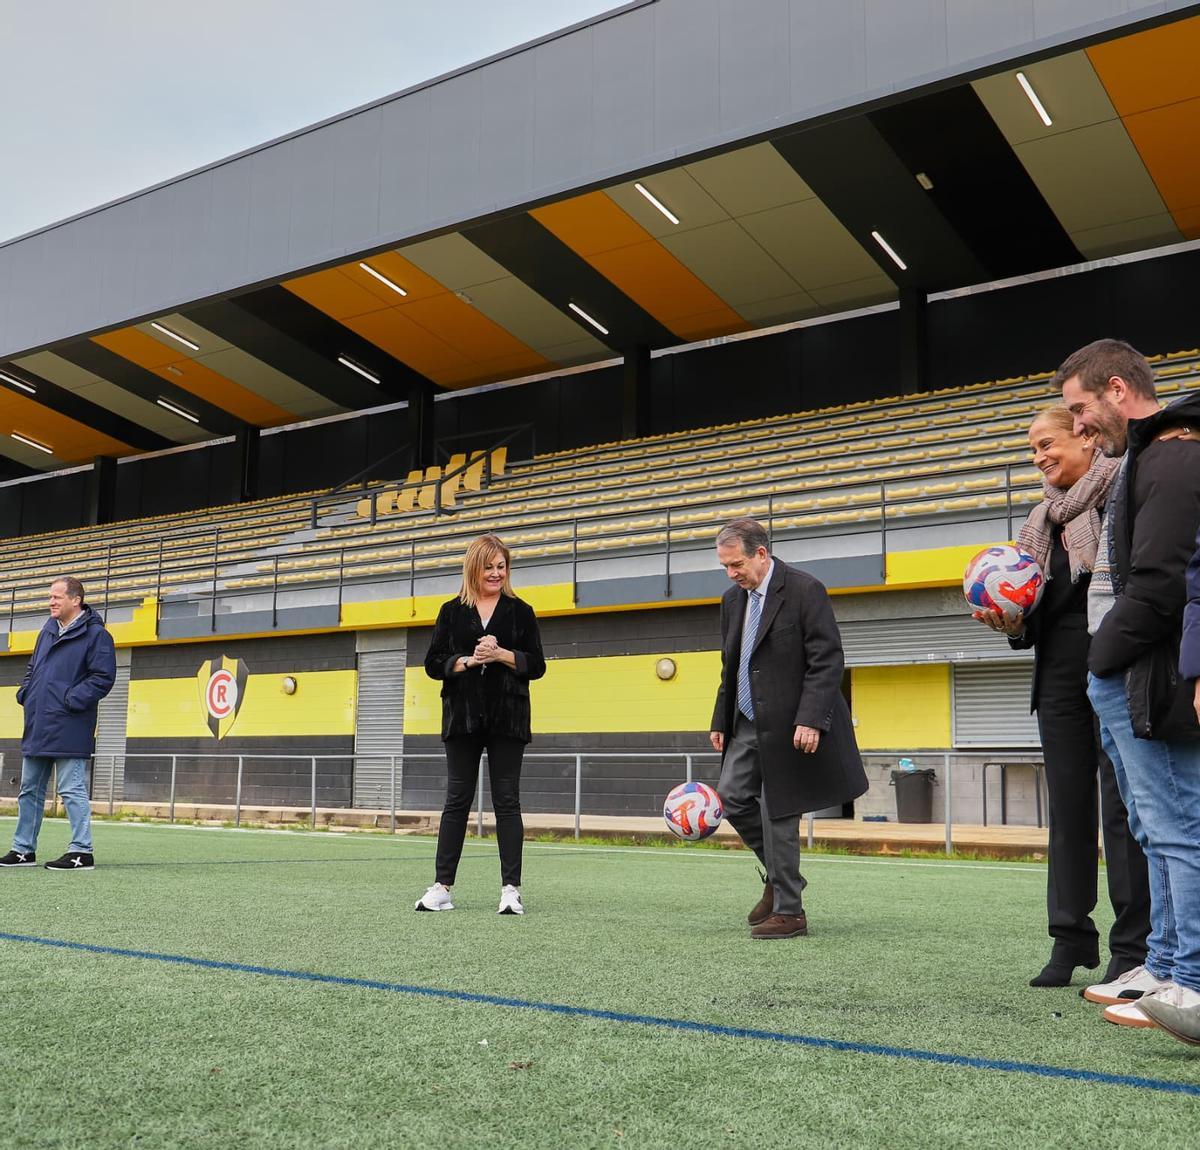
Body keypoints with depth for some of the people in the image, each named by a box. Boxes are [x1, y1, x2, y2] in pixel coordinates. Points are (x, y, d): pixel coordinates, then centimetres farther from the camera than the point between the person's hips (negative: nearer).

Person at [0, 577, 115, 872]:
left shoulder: (95, 634, -9)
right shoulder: (47, 632, 16)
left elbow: (103, 678, -15)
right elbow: (32, 669, 27)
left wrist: (69, 700, -18)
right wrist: (25, 693, 9)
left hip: (68, 733, -9)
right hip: (37, 729, 9)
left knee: (72, 791, -5)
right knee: (29, 791, 14)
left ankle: (81, 852, 0)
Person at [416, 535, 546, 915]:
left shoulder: (520, 612, 6)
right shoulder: (451, 612, 8)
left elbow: (536, 665, 2)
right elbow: (433, 663, 2)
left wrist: (502, 654, -13)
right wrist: (469, 660, -13)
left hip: (507, 719, -1)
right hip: (463, 718, 1)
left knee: (507, 801, 0)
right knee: (457, 800, 5)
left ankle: (511, 888, 3)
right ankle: (441, 886, 9)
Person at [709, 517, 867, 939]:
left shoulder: (804, 590, -12)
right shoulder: (733, 599, 11)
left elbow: (828, 661, -16)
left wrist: (810, 720, -24)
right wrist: (720, 721, 14)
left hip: (787, 726, -8)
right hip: (747, 725, 8)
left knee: (778, 814, -4)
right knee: (732, 797, 5)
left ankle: (788, 912, 8)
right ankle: (778, 874, 26)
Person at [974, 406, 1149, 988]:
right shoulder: (1042, 519, 18)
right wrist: (1011, 622, 1)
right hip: (1060, 672, 7)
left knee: (1122, 803, -4)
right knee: (1069, 806, 9)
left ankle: (1133, 947, 5)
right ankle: (1072, 940, 16)